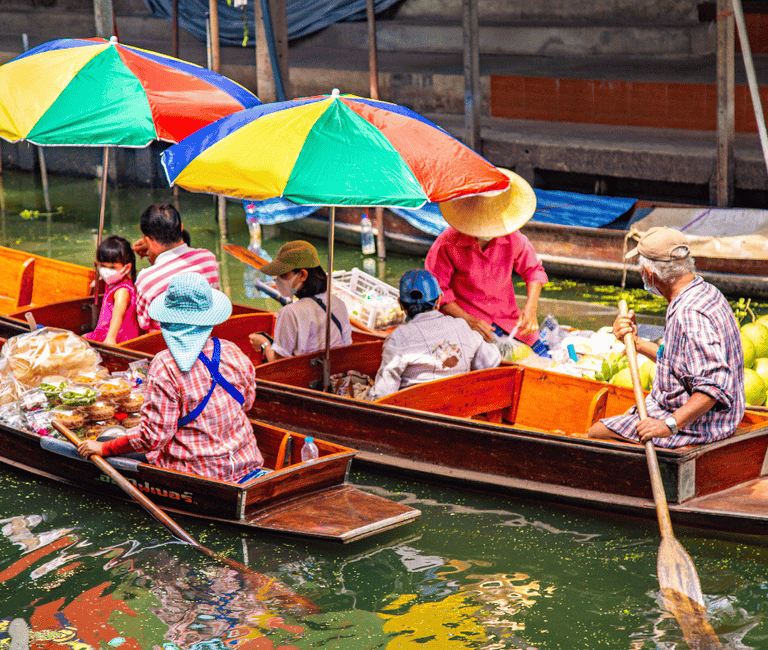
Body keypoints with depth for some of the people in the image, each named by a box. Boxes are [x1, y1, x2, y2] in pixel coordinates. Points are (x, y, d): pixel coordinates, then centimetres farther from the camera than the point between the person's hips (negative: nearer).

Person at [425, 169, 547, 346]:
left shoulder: (513, 239, -2)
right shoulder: (447, 243, -12)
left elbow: (534, 270, 14)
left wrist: (530, 308, -4)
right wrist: (468, 320, -18)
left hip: (507, 319, 4)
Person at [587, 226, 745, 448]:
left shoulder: (690, 315, -27)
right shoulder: (705, 293, 8)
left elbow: (714, 385, -34)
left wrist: (670, 424, -38)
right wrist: (636, 342, 13)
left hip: (692, 427, -11)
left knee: (595, 434, -7)